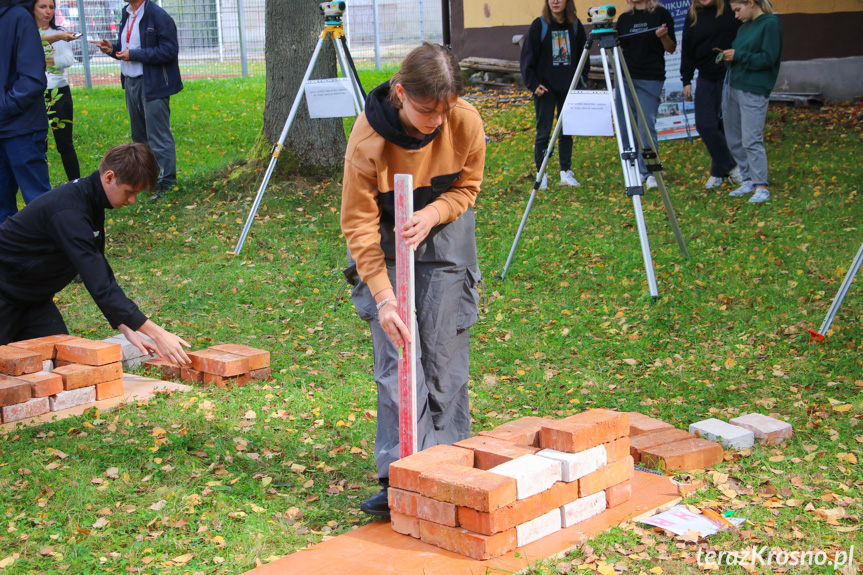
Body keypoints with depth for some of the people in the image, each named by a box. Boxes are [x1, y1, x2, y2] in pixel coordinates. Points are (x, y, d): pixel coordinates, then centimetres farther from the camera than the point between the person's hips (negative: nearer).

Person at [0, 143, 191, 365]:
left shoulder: (91, 202, -1)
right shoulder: (69, 211, -32)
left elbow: (100, 270, 3)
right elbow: (99, 284, -35)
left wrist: (127, 329, -6)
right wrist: (157, 334, -36)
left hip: (33, 298, 9)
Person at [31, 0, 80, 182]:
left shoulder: (59, 32, 10)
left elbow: (69, 59, -3)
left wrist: (47, 60, -16)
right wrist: (56, 37, -34)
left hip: (59, 92, 2)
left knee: (65, 144, 3)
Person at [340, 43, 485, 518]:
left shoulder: (466, 124, -23)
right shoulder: (368, 138, -29)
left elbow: (467, 188, -4)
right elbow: (358, 225, -22)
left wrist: (432, 215, -27)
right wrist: (384, 299, -29)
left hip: (445, 235, 2)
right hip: (385, 240, -1)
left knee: (444, 356, 1)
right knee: (396, 355, -10)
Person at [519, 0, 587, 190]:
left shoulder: (575, 24, 5)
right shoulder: (539, 25, -4)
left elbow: (583, 55, 15)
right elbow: (527, 57, -3)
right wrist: (533, 83, -10)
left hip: (569, 87, 3)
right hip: (545, 88, -3)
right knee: (543, 132, 0)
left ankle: (566, 172, 15)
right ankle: (541, 175, 7)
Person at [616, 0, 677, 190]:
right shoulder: (624, 18, 13)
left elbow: (671, 48, 1)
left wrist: (663, 36, -19)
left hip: (651, 79, -4)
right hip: (626, 77, 4)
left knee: (646, 125, -10)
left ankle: (650, 172, -4)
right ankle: (635, 170, 12)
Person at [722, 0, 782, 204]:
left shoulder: (770, 24, -9)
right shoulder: (744, 26, 15)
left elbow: (768, 59, -15)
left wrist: (738, 56, -14)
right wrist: (728, 55, 1)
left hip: (754, 91, -9)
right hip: (735, 87, 9)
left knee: (751, 140, -10)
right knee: (734, 139, 10)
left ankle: (761, 187, -3)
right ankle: (748, 181, 20)